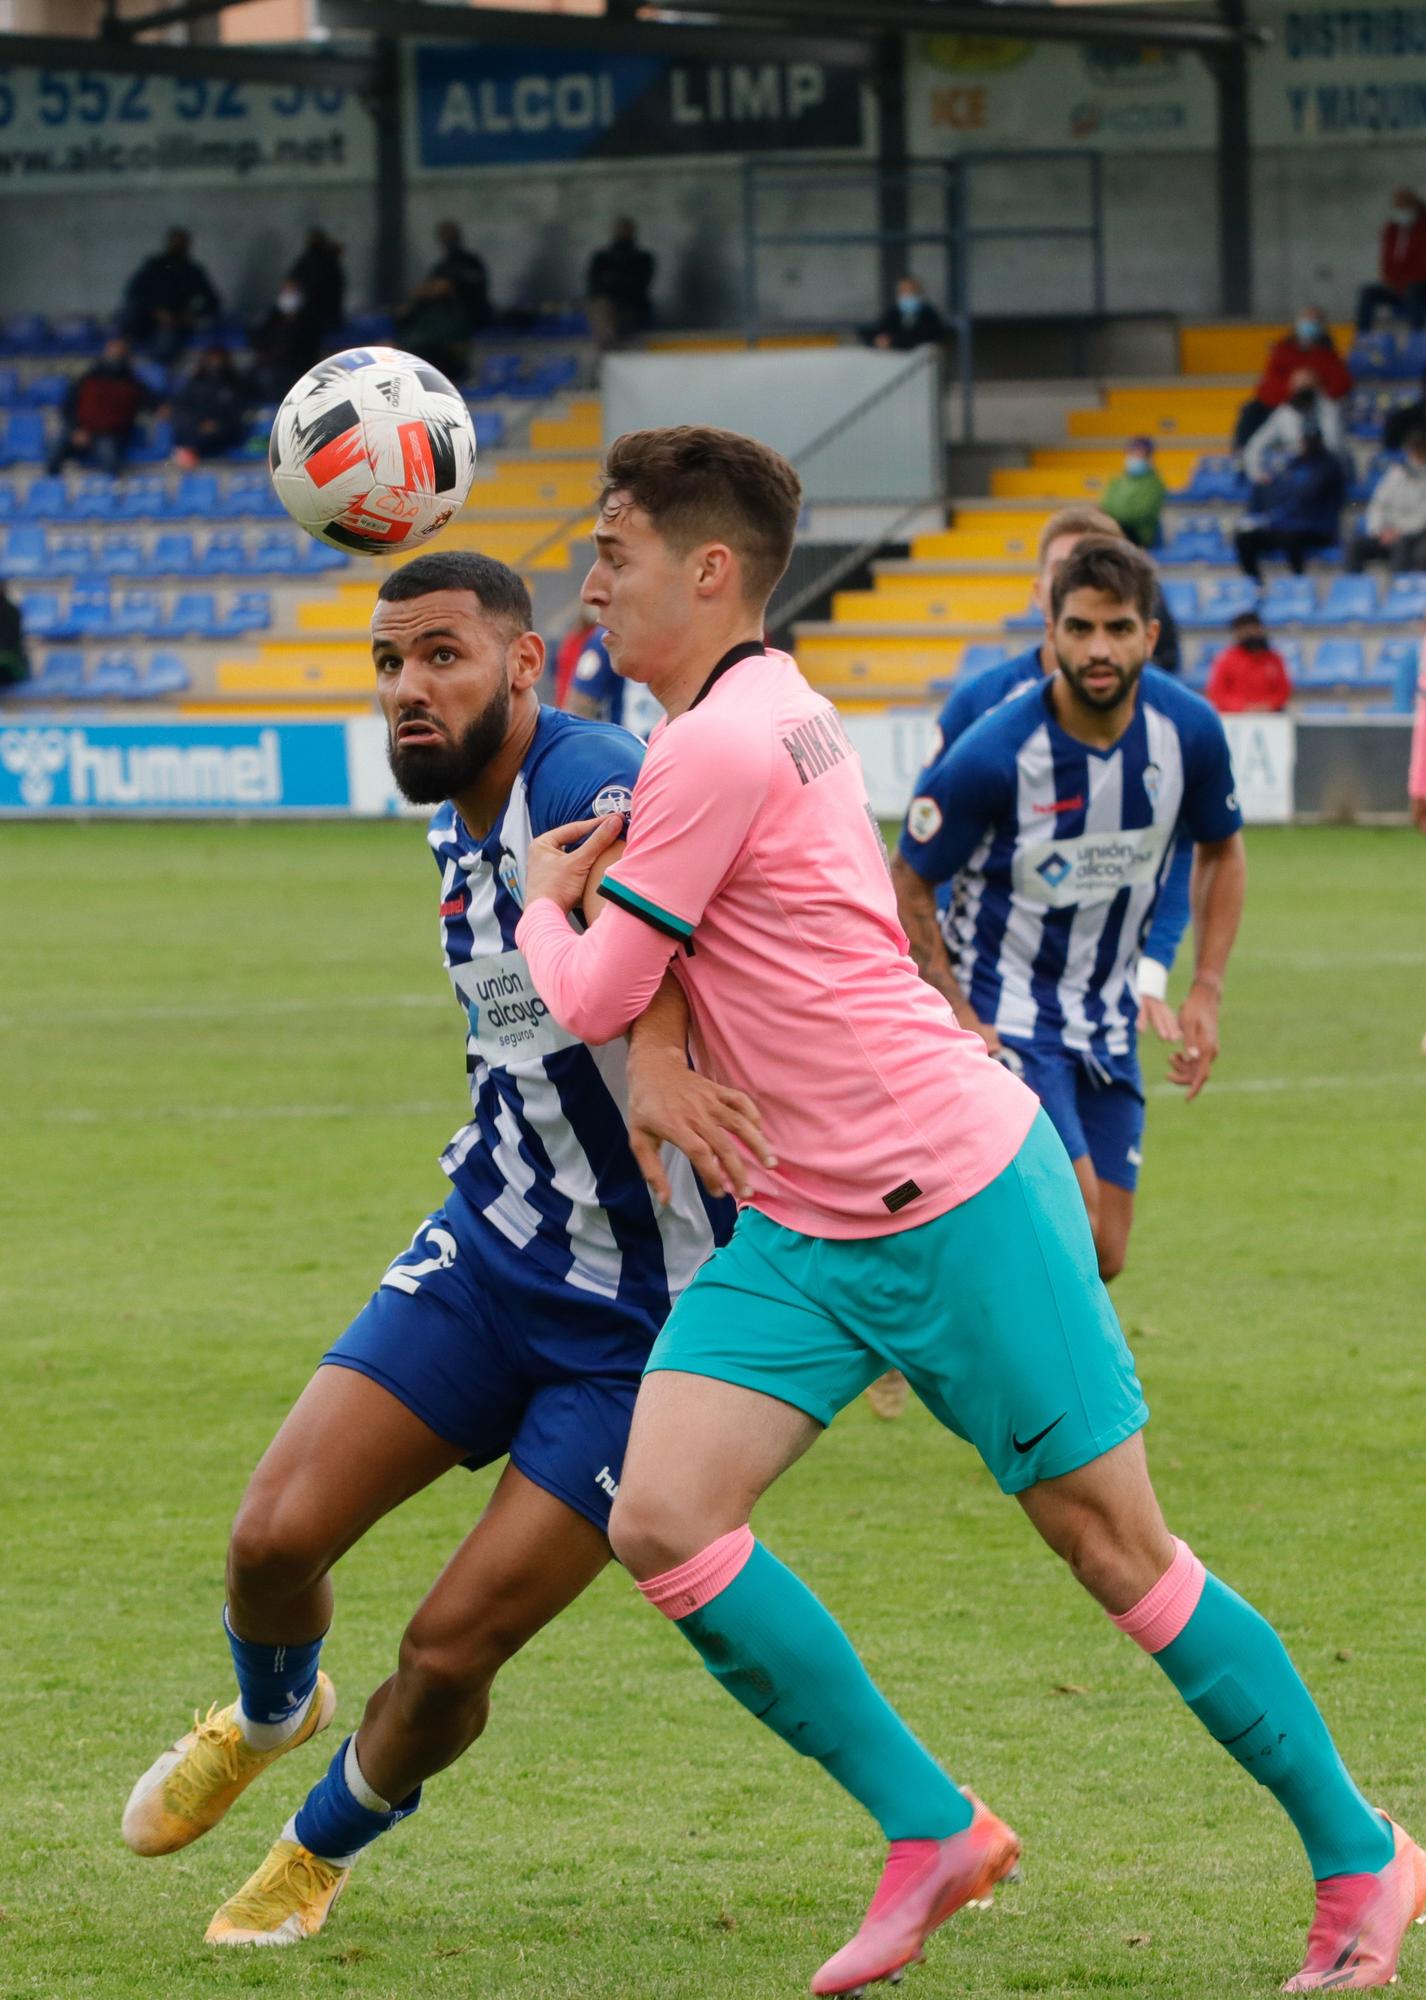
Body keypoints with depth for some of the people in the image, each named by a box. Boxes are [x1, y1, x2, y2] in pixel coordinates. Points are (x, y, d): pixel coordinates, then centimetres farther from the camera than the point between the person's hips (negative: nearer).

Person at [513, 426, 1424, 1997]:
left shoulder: (717, 750, -18)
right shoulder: (763, 706, 11)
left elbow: (593, 996, -11)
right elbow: (678, 921, 26)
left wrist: (543, 900, 8)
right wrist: (657, 1044, 7)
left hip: (959, 1200, -9)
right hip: (800, 1230, 9)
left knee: (1117, 1553, 0)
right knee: (659, 1523, -8)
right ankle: (931, 1836, 1)